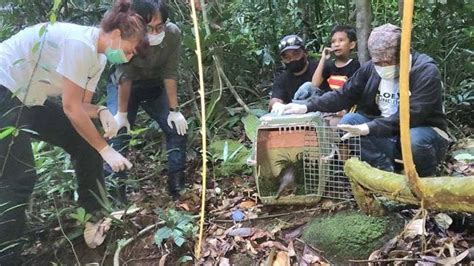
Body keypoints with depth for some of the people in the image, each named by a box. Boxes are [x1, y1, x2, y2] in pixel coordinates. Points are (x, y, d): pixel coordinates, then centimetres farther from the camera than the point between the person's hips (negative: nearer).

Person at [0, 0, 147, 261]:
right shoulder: (81, 44, -26)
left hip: (31, 97, 9)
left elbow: (79, 104, 6)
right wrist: (105, 149, -17)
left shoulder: (98, 58, 3)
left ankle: (94, 219, 19)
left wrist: (102, 112, -16)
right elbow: (70, 108, -24)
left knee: (86, 143, 6)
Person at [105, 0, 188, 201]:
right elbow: (124, 77, -27)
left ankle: (177, 184, 6)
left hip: (156, 87, 2)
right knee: (118, 131, -15)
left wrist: (174, 110, -20)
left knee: (177, 127, -7)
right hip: (123, 87, -2)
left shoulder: (173, 34, -27)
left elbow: (170, 73, -21)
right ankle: (115, 189, -2)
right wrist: (121, 113, -22)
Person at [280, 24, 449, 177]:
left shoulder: (426, 71, -18)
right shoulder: (371, 68, -3)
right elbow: (344, 95, 2)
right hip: (387, 136, 5)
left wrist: (369, 128, -38)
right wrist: (307, 107, -10)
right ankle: (387, 173, -17)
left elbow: (412, 116, -28)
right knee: (349, 121, -16)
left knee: (415, 140, -39)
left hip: (422, 133, -4)